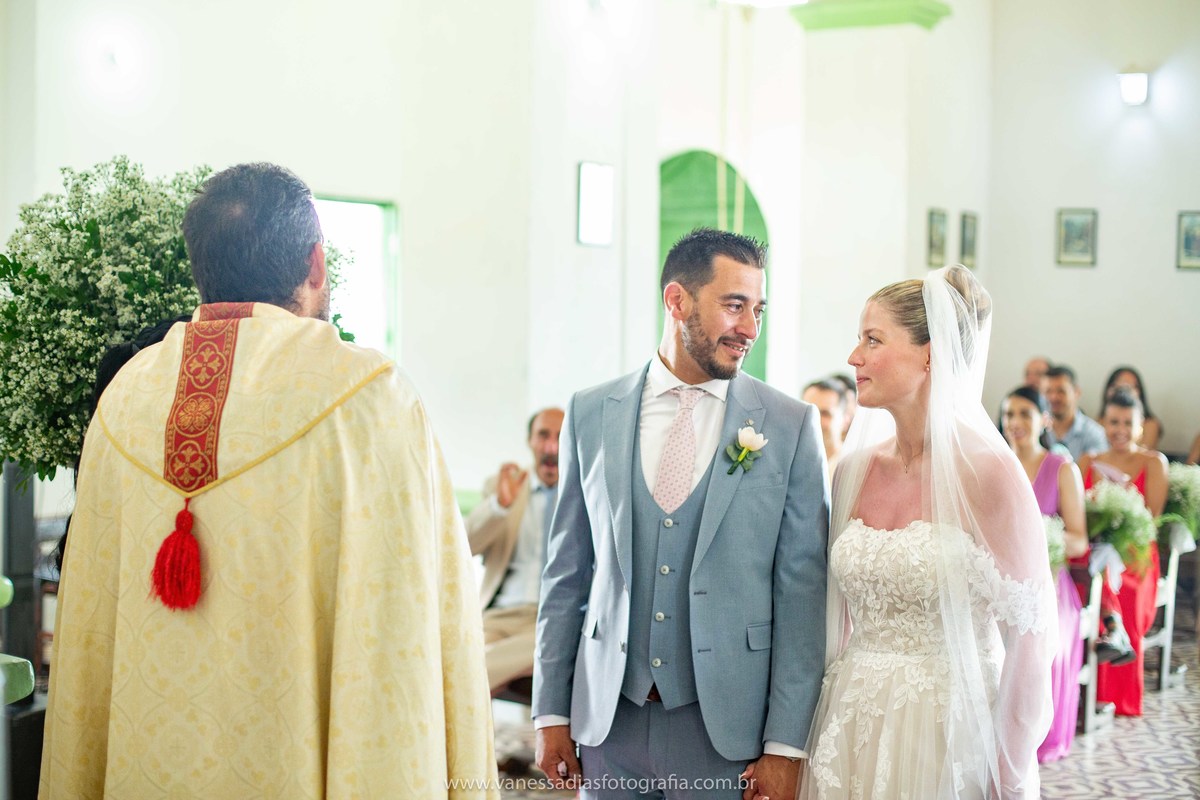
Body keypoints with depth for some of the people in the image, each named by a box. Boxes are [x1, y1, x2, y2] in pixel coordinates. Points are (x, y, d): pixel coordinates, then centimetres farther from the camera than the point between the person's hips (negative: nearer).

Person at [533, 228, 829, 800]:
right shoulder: (591, 414, 2)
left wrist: (786, 746, -7)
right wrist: (551, 711, 5)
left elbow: (801, 592, -5)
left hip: (725, 726, -1)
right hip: (609, 720, 2)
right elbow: (567, 572, 6)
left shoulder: (791, 426, -4)